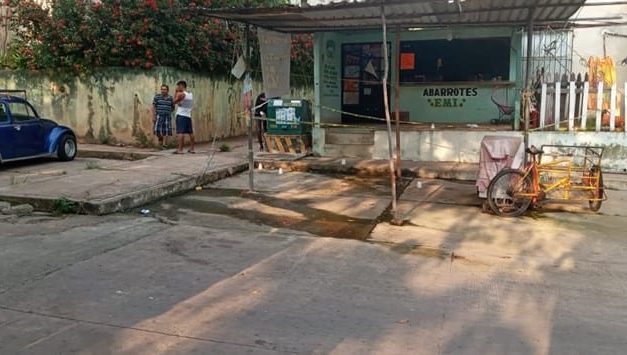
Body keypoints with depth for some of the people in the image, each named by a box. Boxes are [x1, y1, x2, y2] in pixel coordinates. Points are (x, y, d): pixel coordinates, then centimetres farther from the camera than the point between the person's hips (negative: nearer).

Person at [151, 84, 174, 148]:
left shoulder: (171, 98, 5)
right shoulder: (157, 97, -1)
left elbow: (173, 107, 16)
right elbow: (154, 107, -2)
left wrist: (168, 111, 4)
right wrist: (153, 116, -8)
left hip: (167, 117, 1)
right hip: (159, 116, -1)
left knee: (166, 131, -4)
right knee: (158, 130, -12)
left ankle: (164, 144, 2)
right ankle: (160, 138, 18)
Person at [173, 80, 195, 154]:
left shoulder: (181, 94, -11)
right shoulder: (191, 94, 11)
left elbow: (175, 101, 0)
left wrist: (176, 92, 3)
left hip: (181, 115, -7)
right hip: (188, 116, 7)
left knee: (181, 132, -9)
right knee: (190, 132, 10)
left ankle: (180, 149, -12)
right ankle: (192, 149, 17)